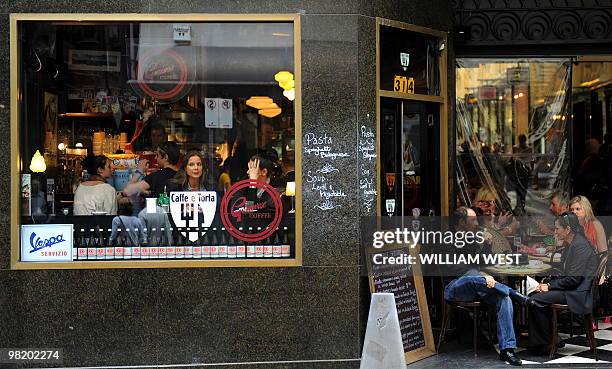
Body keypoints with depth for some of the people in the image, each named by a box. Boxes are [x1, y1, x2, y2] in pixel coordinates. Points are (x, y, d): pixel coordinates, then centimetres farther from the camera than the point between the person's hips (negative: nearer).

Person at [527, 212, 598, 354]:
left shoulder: (580, 246, -16)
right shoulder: (570, 245, 15)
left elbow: (574, 278, -20)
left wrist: (550, 286, -13)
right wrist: (549, 284, 2)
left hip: (579, 293, -10)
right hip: (569, 288, 10)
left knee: (536, 299, -19)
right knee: (534, 295, -2)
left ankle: (544, 344, -6)